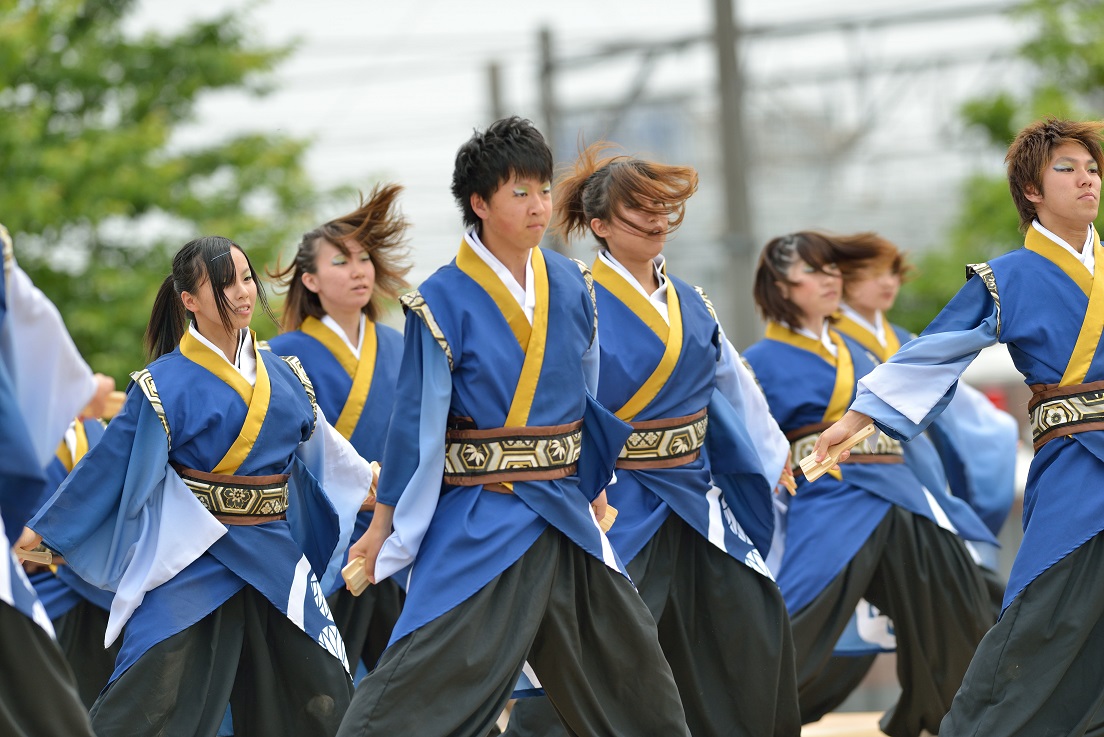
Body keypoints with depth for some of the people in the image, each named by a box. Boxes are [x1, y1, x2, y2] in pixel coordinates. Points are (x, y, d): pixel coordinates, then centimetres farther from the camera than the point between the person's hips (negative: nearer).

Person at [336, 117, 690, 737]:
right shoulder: (446, 302, -11)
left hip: (566, 517, 6)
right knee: (421, 683, -13)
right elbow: (417, 421, -8)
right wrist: (383, 527, -4)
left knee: (631, 674, 16)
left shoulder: (572, 285, 4)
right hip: (477, 519, -6)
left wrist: (596, 491, 20)